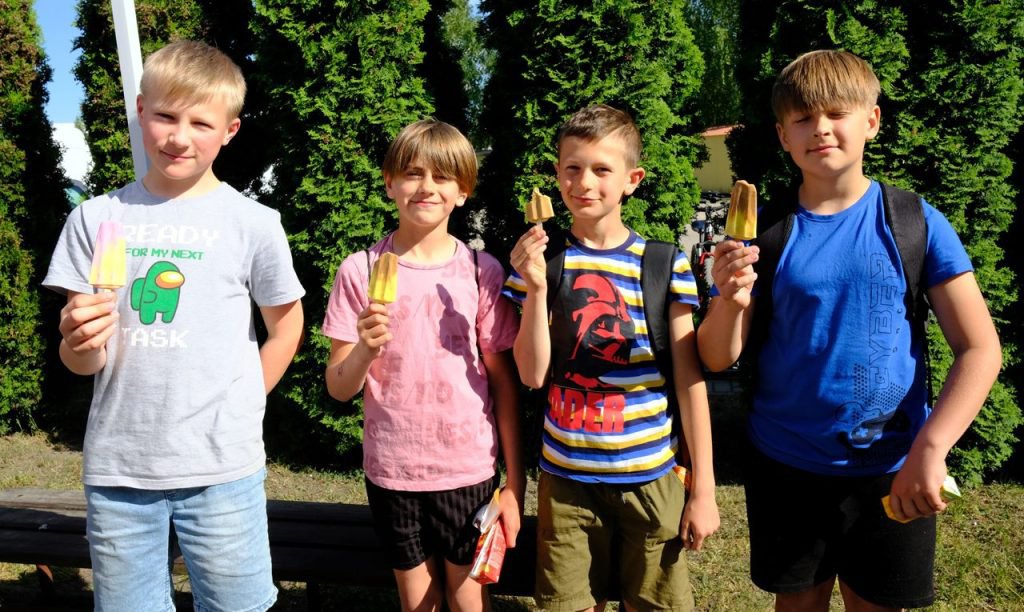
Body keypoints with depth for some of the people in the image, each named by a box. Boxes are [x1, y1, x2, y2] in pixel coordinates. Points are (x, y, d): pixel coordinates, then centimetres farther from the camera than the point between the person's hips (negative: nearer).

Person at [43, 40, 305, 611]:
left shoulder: (253, 222, -4)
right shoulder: (96, 218, 2)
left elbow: (286, 325, 7)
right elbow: (82, 359, 4)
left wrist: (237, 412, 3)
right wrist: (80, 343, -18)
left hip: (221, 469, -2)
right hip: (116, 466, 2)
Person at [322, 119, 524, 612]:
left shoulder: (482, 272, -4)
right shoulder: (360, 271, -4)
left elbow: (504, 382, -1)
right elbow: (339, 388, -2)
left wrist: (515, 483, -2)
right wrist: (365, 348, -23)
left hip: (468, 470, 0)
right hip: (392, 472, 1)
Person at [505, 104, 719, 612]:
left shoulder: (663, 265, -6)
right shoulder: (542, 257, -2)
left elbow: (689, 379, -3)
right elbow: (533, 375, -5)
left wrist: (704, 488, -2)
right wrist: (536, 289, -19)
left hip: (649, 478, -1)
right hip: (565, 478, 1)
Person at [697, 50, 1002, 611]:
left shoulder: (915, 222, -6)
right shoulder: (765, 231, -5)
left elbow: (979, 348, -8)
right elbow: (718, 359, -6)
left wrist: (930, 448, -20)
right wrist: (731, 302, -27)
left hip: (893, 469, 0)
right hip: (785, 465, 0)